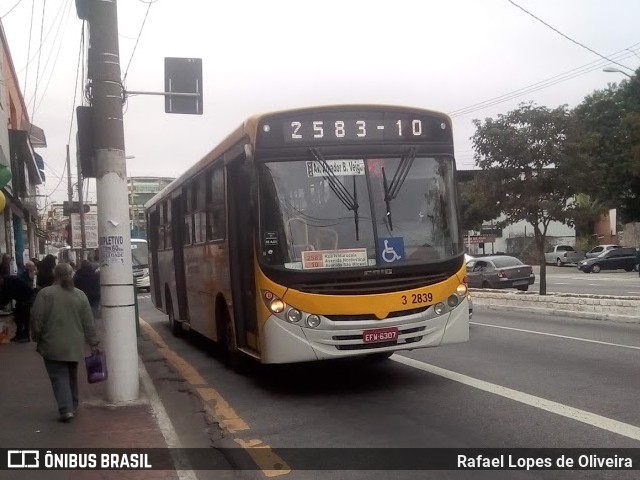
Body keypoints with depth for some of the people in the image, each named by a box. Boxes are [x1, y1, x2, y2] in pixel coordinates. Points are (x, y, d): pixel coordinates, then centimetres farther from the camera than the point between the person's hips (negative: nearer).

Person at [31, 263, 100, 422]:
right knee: (72, 376, 18)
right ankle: (73, 406, 27)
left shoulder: (45, 293, -8)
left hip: (53, 346, -4)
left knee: (59, 376, -1)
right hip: (74, 346, 4)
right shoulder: (80, 295, 3)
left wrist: (37, 338, 5)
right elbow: (88, 323, 4)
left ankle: (66, 409, -11)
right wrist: (93, 342, 10)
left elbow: (37, 319, -8)